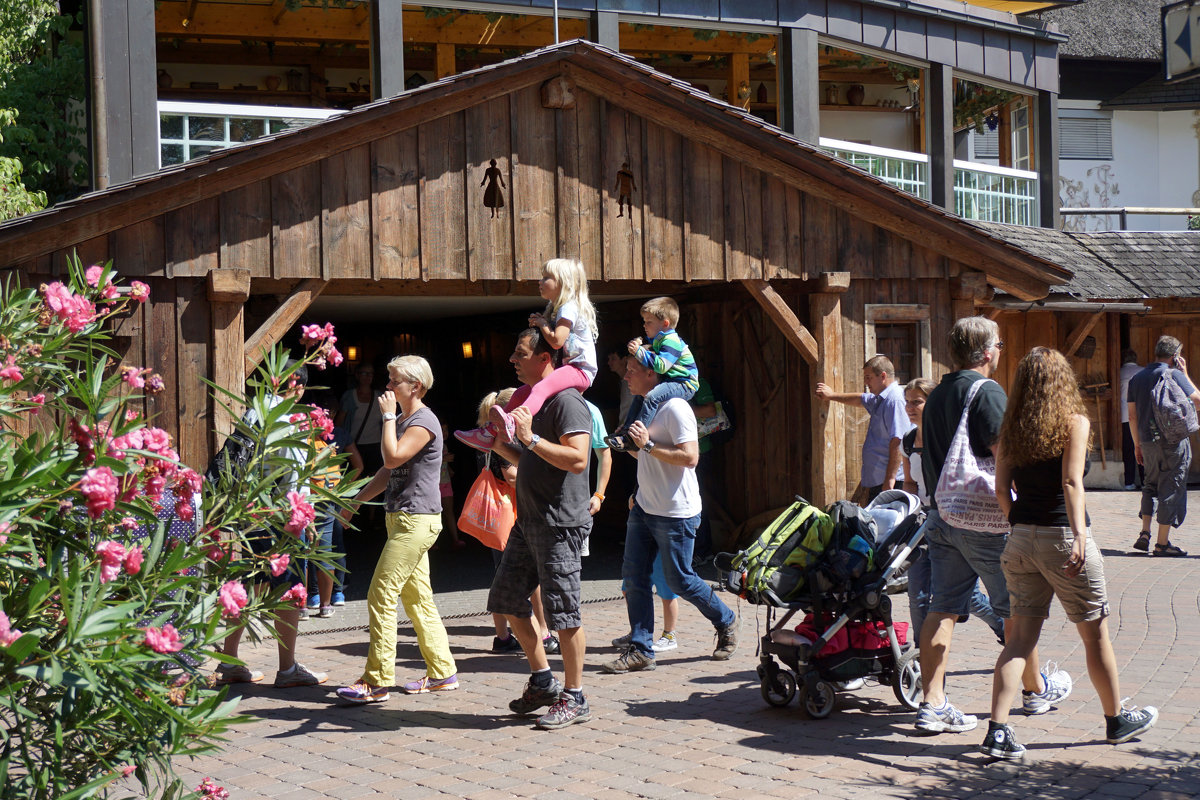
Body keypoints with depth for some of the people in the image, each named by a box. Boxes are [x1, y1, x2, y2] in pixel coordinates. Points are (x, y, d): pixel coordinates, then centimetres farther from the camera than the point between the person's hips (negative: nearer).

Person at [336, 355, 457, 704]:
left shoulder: (424, 421, -12)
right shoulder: (404, 420, 19)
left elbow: (393, 458, -25)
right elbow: (388, 473, 26)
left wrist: (388, 416, -15)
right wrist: (355, 501, 24)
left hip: (416, 520, -10)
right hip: (401, 518, 10)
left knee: (381, 595, -11)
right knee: (417, 597, 11)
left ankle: (377, 681, -9)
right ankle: (442, 672, 17)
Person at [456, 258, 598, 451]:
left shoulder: (568, 308, -12)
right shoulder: (556, 308, 22)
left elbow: (556, 341, -23)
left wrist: (542, 324, -6)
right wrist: (538, 324, 8)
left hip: (580, 369, -11)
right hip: (567, 367, 11)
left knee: (540, 388, -36)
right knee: (522, 393, 9)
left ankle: (512, 422, -61)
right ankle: (489, 433, 9)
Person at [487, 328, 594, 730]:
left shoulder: (566, 400, -13)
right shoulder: (532, 399, 18)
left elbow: (577, 459, -25)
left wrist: (531, 439, -27)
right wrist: (501, 445, 11)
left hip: (559, 524, -10)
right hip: (528, 522, 10)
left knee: (563, 611, -4)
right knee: (507, 600, 12)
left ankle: (574, 698, 7)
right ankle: (542, 681, 23)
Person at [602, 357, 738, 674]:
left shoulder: (675, 408, -16)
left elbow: (689, 457, -24)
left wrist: (647, 445, -23)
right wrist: (629, 445, 12)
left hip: (675, 513, -9)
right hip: (644, 507, 9)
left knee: (680, 581, 2)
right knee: (633, 576, 1)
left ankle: (726, 622, 26)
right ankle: (641, 651, 6)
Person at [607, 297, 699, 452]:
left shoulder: (671, 341, -20)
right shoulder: (657, 340, 14)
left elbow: (660, 365, -31)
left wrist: (639, 352, -29)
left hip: (685, 385, -12)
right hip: (670, 381, 12)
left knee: (652, 396, -30)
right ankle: (626, 428, 18)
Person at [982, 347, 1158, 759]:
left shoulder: (1011, 429, 6)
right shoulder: (1074, 422, -6)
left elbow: (1001, 489, 6)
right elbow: (1071, 482, -18)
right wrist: (1079, 534, -23)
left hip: (1021, 539, 5)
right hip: (1062, 537, -4)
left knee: (1020, 636, 6)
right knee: (1095, 633, 13)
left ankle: (998, 730, -5)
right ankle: (1116, 719, 29)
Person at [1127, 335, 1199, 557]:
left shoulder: (1137, 378, 9)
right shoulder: (1174, 375, -10)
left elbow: (1132, 416, 11)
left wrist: (1138, 445, 19)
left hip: (1148, 442, 5)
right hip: (1174, 442, -5)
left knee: (1151, 485, 21)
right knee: (1171, 489, 2)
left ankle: (1144, 533, 11)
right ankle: (1162, 543, 3)